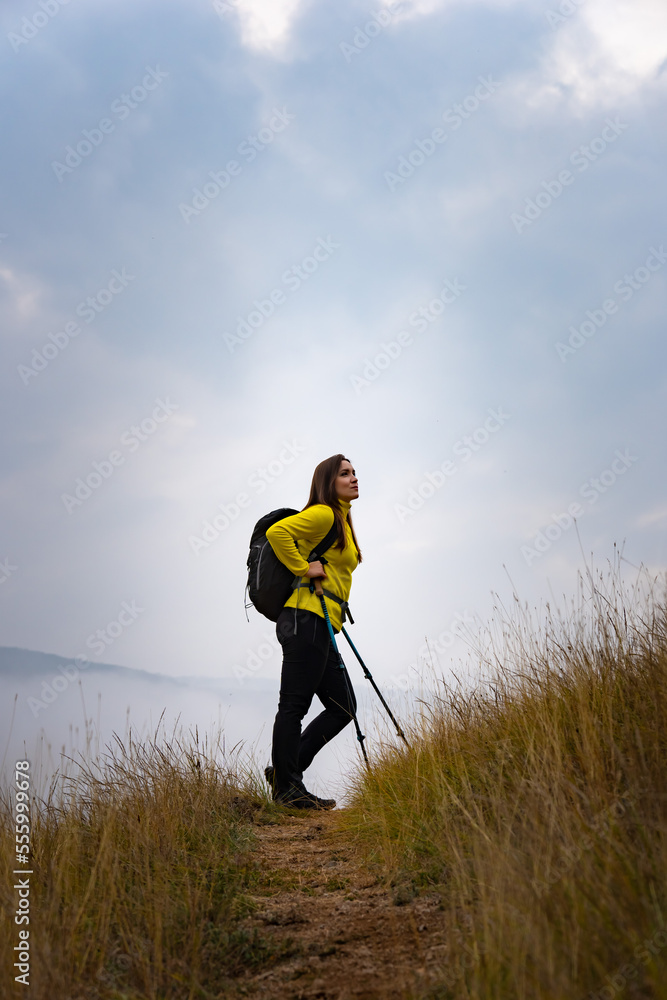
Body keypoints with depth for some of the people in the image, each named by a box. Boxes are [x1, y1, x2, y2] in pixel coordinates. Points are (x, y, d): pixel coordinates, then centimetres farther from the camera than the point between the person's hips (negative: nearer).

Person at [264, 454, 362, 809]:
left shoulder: (343, 521, 23)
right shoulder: (323, 514, -7)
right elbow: (277, 532, -21)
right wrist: (303, 569, -16)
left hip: (322, 626, 10)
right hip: (307, 618, -10)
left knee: (343, 707, 9)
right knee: (294, 705, -5)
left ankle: (283, 770, 12)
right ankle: (287, 786, 0)